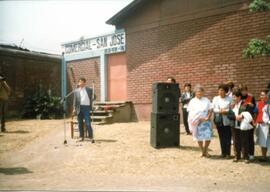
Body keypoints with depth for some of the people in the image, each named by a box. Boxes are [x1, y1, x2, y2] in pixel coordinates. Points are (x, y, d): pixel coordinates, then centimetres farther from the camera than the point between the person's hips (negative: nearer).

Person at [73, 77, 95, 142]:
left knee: (88, 124, -7)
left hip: (86, 107, -2)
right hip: (79, 108, 2)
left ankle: (91, 137, 0)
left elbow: (92, 98, 13)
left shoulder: (89, 90, 7)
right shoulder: (76, 91, 10)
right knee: (80, 123, 6)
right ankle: (81, 137, 16)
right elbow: (75, 100, 9)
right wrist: (74, 108, 1)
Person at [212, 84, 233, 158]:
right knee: (221, 137, 7)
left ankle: (228, 153, 10)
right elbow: (213, 109, 4)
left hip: (227, 121, -3)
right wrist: (220, 111, -10)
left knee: (228, 137, 0)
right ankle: (223, 152, 16)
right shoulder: (215, 98, 9)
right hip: (219, 121, 3)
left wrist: (226, 111, -17)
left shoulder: (229, 99, -1)